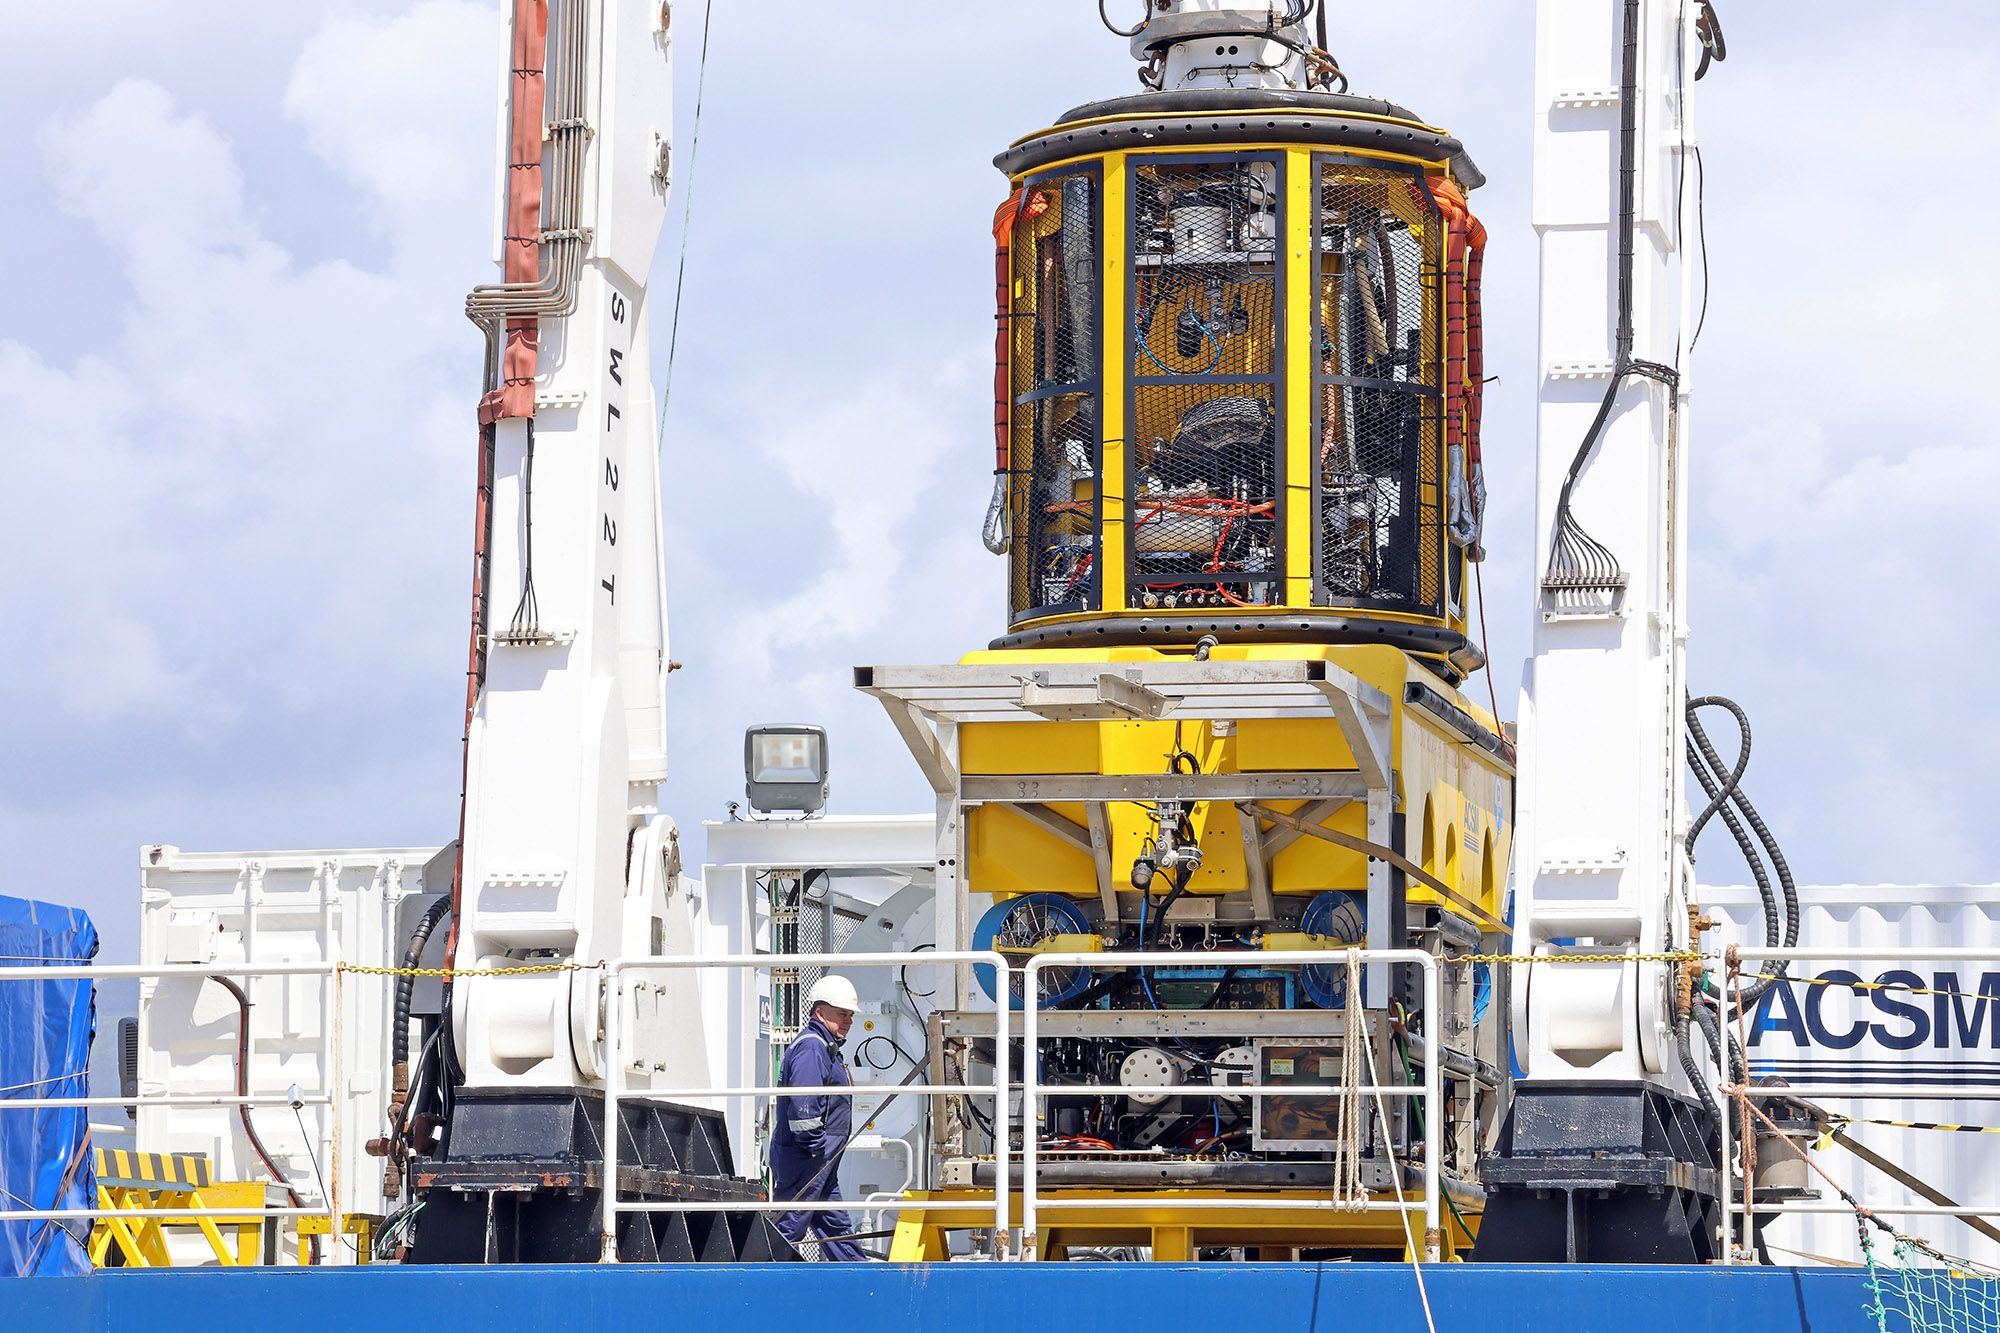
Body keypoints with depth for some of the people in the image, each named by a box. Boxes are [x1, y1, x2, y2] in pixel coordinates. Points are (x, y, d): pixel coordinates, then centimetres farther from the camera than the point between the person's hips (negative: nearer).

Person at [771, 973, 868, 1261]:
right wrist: (815, 1146, -22)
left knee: (836, 1225, 15)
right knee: (789, 1226, -10)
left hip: (821, 1163, 11)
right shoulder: (811, 1048, -15)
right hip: (804, 1159, -11)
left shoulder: (826, 1047, 21)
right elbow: (803, 1103, -25)